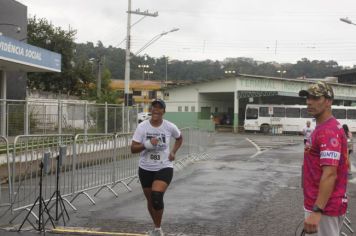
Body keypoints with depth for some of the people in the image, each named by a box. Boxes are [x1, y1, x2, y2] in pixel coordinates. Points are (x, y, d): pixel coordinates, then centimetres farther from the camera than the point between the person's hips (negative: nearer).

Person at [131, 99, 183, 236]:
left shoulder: (170, 127, -7)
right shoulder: (142, 127, -9)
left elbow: (179, 138, 15)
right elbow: (133, 149, -11)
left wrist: (173, 152, 0)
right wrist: (147, 145, -28)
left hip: (164, 168, -2)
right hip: (146, 169, 2)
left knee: (157, 197, -22)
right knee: (150, 200, 13)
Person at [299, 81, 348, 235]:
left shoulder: (328, 131, -19)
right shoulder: (322, 127, 14)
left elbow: (330, 174, -28)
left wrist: (317, 211, -32)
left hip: (324, 206, -10)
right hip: (320, 204, 10)